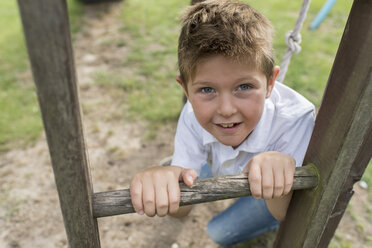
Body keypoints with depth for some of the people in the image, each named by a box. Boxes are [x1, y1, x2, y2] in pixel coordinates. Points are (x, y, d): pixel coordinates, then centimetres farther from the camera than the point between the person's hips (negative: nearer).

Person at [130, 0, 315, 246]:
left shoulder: (296, 119, -42)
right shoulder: (193, 116, -34)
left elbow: (287, 217, -34)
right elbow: (180, 209, -32)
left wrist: (279, 170, -58)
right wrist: (158, 181, -57)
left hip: (274, 190, -2)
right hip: (228, 169, 3)